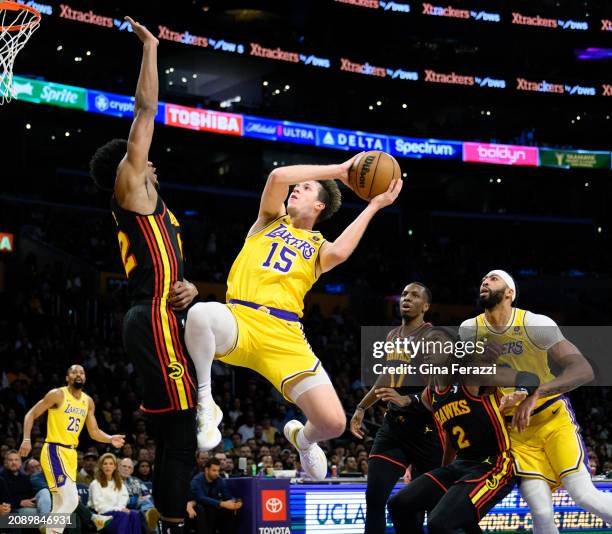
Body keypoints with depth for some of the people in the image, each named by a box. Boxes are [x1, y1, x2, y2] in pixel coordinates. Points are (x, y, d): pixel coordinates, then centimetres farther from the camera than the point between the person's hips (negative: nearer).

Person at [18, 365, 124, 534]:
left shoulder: (88, 401, 12)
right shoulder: (58, 394, -7)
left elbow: (94, 432, 15)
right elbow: (31, 415, -5)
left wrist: (110, 439, -4)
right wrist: (27, 439, -17)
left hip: (71, 453, 8)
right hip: (54, 451, -8)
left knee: (60, 505, 11)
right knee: (71, 500, -20)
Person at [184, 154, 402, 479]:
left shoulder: (319, 248, 21)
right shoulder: (270, 221, 22)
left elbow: (340, 252, -5)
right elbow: (278, 176, 3)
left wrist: (374, 206, 4)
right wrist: (336, 170, 7)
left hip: (284, 335, 1)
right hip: (240, 321, -1)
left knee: (333, 422, -12)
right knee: (200, 314, -39)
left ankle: (302, 438, 30)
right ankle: (205, 404, -16)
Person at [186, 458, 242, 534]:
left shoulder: (220, 481, -3)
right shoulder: (197, 480, -20)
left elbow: (228, 497, -6)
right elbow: (201, 499, -34)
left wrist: (235, 503, -31)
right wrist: (222, 504, -42)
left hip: (214, 514, 4)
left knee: (231, 511, -19)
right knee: (200, 509, -36)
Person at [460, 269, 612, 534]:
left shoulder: (536, 324, -16)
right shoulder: (470, 330, -4)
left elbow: (583, 370, -24)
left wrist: (535, 394, -36)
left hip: (552, 416, -2)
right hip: (516, 428, 2)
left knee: (584, 496, -16)